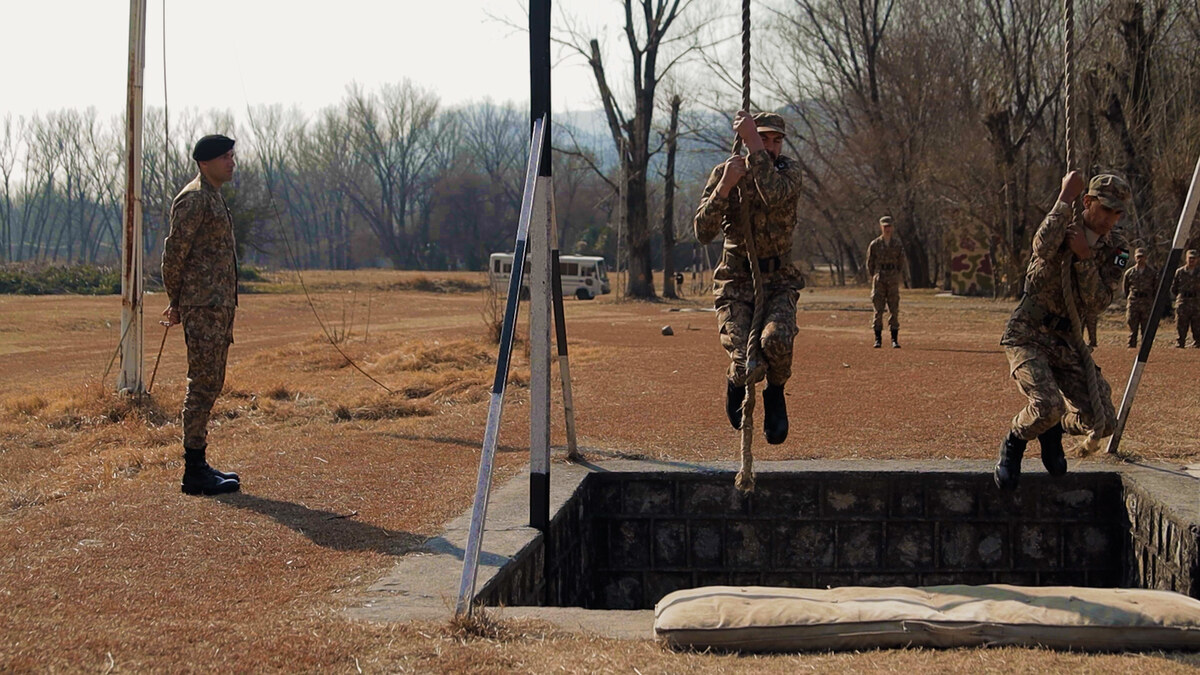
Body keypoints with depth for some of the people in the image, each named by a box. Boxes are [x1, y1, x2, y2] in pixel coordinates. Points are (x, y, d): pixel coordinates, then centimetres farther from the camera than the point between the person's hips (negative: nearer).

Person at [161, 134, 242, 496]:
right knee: (202, 386, -8)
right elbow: (174, 252, -16)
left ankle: (199, 465, 19)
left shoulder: (213, 197, 19)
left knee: (210, 386, 13)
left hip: (219, 306, 10)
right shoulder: (194, 198, -12)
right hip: (203, 307, -10)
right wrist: (176, 301, -8)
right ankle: (194, 472, -6)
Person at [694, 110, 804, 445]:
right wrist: (725, 185, -24)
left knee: (777, 341, -31)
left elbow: (773, 195, -30)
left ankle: (775, 393, 2)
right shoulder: (724, 173, -2)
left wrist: (753, 145, -28)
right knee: (746, 365, -19)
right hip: (735, 282, 0)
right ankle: (736, 382, 20)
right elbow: (703, 232, -12)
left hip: (778, 281, 0)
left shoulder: (788, 171, -4)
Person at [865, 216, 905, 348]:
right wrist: (872, 278, 2)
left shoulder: (897, 243, 8)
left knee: (894, 309, 0)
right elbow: (870, 263, 7)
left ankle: (895, 339, 3)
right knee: (878, 309, -2)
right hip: (879, 279, -1)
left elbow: (901, 262, 11)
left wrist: (900, 278, 5)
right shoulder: (875, 244, 4)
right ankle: (878, 339, 2)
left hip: (893, 279, 1)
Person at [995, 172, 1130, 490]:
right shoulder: (1061, 227, -8)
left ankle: (1054, 429, 28)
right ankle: (1013, 445, 5)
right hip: (1028, 335, -5)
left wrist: (1084, 257, -20)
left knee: (1102, 422, -6)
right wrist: (1065, 197, -26)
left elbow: (1096, 303, -9)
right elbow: (1043, 247, -34)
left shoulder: (1115, 250, 3)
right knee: (1048, 405, -28)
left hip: (1067, 339, 5)